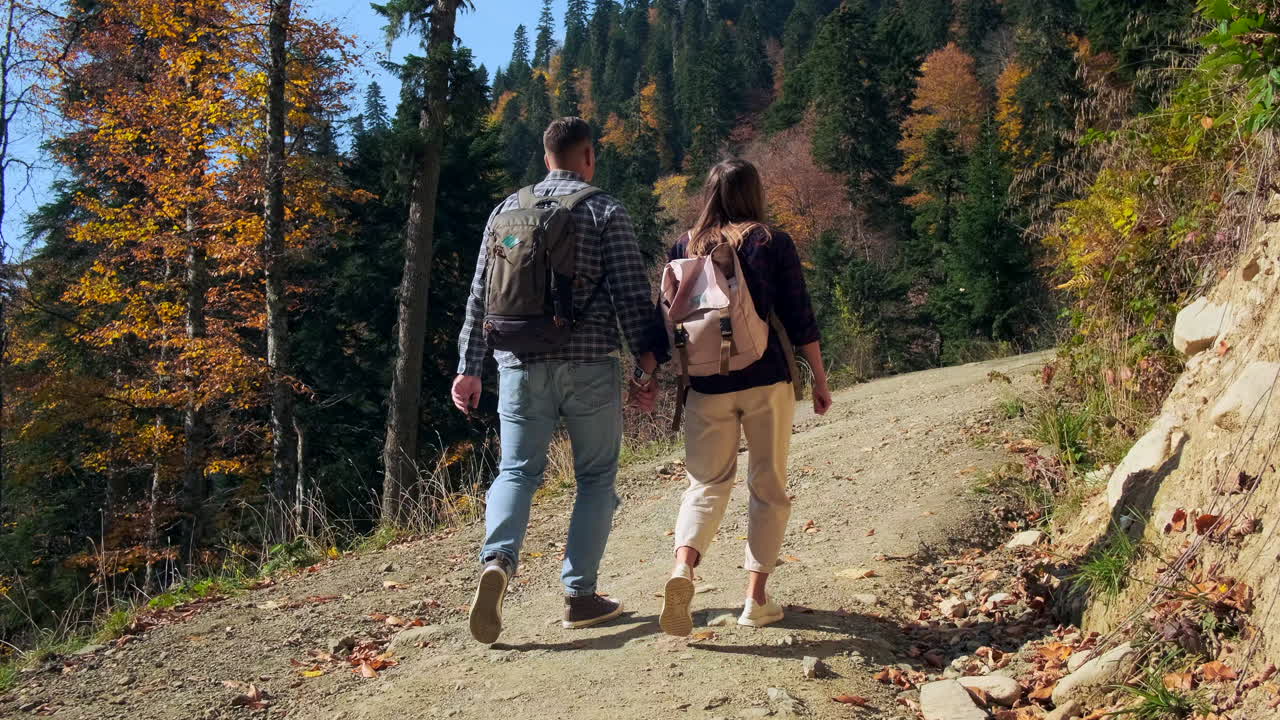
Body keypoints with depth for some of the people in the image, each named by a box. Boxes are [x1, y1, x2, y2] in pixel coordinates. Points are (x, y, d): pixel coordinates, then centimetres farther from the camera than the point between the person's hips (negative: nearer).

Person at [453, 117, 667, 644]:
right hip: (589, 365, -3)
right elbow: (632, 295, -6)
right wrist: (647, 366, -1)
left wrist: (469, 368, 15)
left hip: (521, 365, 3)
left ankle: (497, 560, -15)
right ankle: (579, 594, 8)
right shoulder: (605, 211, 0)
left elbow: (480, 296, 11)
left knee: (516, 471, 11)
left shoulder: (507, 210, 11)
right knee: (596, 477, 9)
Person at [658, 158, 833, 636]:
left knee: (707, 483, 8)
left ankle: (683, 569, -18)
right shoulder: (772, 242, 0)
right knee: (768, 486, 10)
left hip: (707, 385, 2)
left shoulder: (686, 247, 7)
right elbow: (799, 318, -3)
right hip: (767, 381, -2)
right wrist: (820, 378, 5)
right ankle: (756, 597, 10)